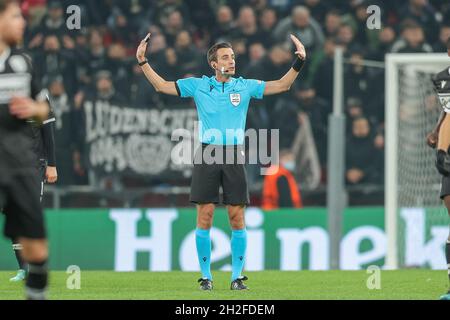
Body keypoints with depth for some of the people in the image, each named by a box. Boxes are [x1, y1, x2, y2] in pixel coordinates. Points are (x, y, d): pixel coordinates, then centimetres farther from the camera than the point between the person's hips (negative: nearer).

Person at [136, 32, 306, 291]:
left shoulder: (245, 86, 8)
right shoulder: (198, 85, 7)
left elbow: (282, 85, 8)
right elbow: (162, 85, 10)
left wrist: (299, 62, -4)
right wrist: (143, 62, 2)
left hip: (234, 155, 1)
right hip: (208, 154, -1)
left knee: (237, 218, -2)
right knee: (205, 216, -3)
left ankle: (237, 276, 5)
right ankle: (206, 276, 4)